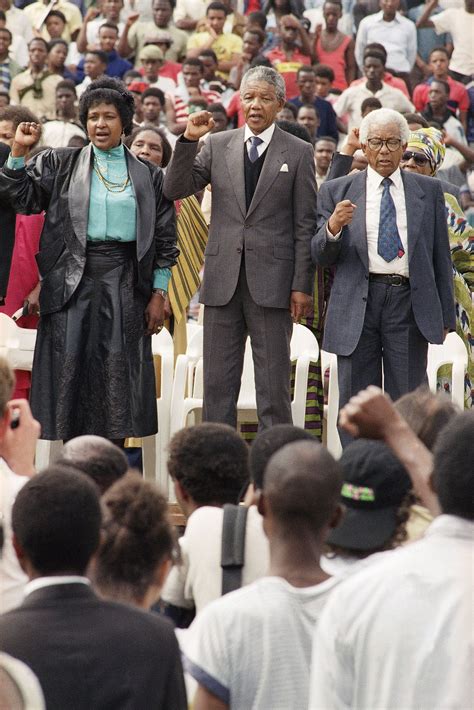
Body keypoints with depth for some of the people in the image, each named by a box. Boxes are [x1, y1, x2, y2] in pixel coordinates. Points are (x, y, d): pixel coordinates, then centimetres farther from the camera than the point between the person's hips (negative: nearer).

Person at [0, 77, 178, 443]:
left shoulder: (149, 176, 9)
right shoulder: (59, 165, 10)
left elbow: (165, 240, 8)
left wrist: (159, 294, 1)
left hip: (124, 282, 0)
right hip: (71, 281, 0)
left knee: (118, 369, -2)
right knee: (70, 368, -2)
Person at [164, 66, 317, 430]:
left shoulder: (298, 153, 2)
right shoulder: (218, 145, 9)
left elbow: (305, 225, 0)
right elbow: (176, 189, 1)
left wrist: (302, 286, -5)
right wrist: (188, 140, -11)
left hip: (272, 282, -3)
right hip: (223, 278, 3)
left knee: (274, 383, 1)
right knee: (218, 382, 7)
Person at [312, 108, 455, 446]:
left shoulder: (429, 191, 10)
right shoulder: (337, 191, 8)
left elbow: (441, 257, 12)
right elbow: (321, 257, 5)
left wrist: (445, 316, 8)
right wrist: (333, 227, -17)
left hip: (408, 303, 0)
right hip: (357, 304, 0)